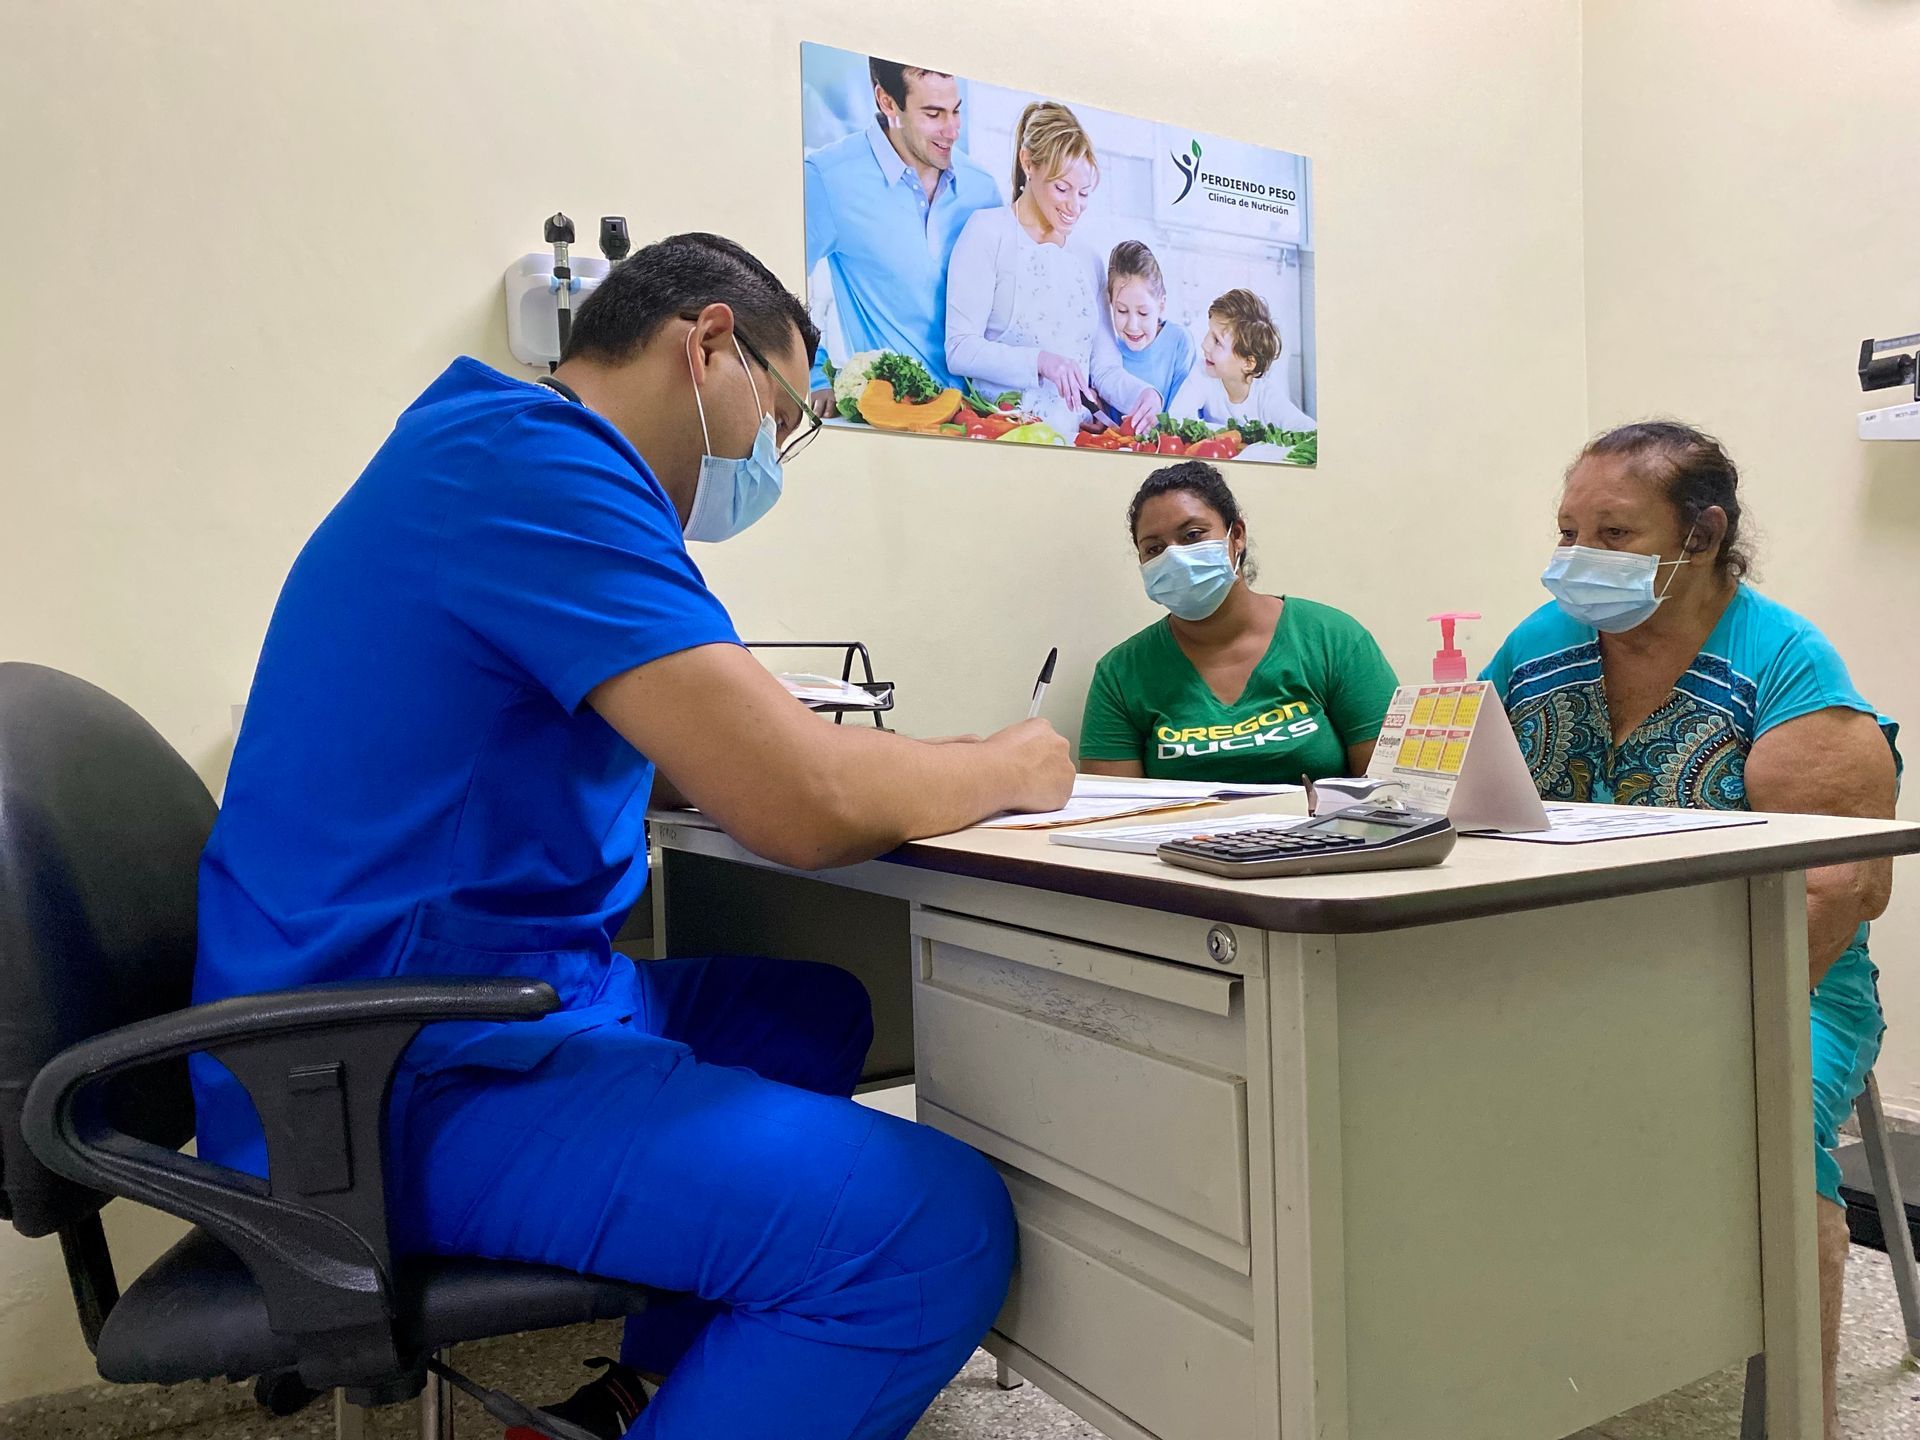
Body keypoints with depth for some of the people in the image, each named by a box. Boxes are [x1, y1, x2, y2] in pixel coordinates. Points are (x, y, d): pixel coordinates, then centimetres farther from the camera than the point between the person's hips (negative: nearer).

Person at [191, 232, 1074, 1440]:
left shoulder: (510, 455, 17)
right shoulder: (531, 461, -16)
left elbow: (691, 751, 23)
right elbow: (804, 805, -24)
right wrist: (1006, 770, -5)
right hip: (403, 1085, -11)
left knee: (816, 1012, 24)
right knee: (941, 1225, -21)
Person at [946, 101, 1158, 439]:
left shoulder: (1090, 259, 19)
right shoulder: (988, 232, 2)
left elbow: (1104, 368, 16)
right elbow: (960, 349, -8)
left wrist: (1143, 394, -5)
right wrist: (1040, 361, -21)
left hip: (1073, 437, 5)